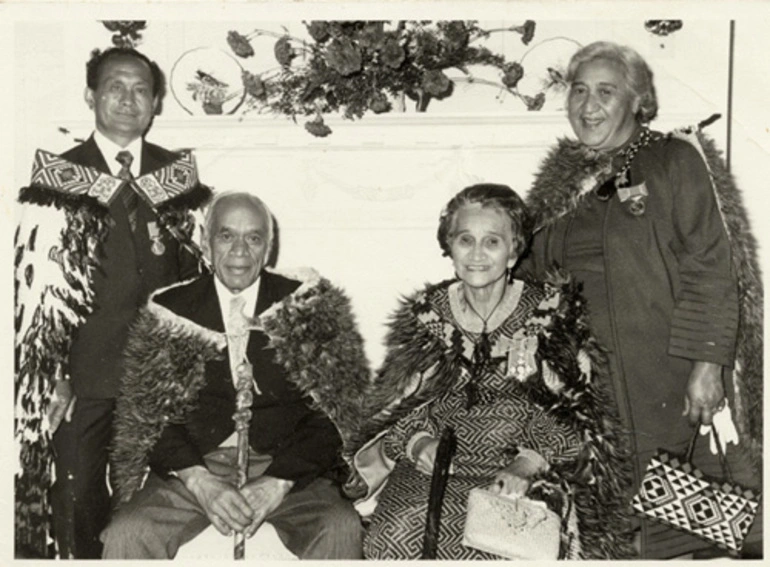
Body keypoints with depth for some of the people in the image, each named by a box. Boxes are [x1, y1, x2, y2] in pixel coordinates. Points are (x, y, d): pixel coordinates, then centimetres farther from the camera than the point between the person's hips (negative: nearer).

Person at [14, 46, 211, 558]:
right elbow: (35, 285, -4)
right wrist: (51, 377, -7)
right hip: (82, 376, -2)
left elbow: (195, 271, 10)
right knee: (80, 499, 7)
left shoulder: (178, 175, 6)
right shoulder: (58, 176, -2)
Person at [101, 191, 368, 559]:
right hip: (193, 465, 1)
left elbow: (329, 416, 0)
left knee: (341, 530, -27)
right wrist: (200, 482, -14)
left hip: (285, 465, -1)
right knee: (125, 535, -24)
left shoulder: (307, 309, 6)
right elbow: (151, 416, 2)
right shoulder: (170, 311, 8)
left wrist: (275, 484, -14)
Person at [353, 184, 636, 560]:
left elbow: (573, 412, -1)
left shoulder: (551, 311, 5)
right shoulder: (426, 314, 11)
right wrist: (419, 442, -11)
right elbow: (395, 405, 11)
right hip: (436, 469, 2)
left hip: (529, 475, -2)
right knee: (395, 534, -25)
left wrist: (525, 465, -17)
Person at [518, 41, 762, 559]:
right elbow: (532, 262, 20)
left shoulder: (676, 159, -2)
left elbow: (711, 265, -9)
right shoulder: (565, 180, 13)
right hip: (598, 378, 4)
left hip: (677, 374, -4)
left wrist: (706, 362, -16)